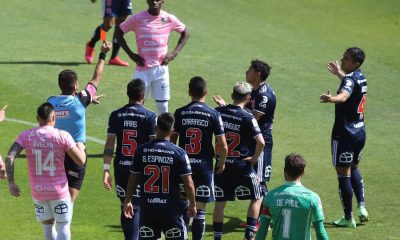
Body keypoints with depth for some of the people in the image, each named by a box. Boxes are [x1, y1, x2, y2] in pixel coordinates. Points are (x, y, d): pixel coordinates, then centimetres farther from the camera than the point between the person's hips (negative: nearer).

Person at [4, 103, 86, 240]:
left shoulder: (26, 136, -3)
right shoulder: (62, 136, -10)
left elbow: (9, 158, -13)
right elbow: (81, 161, -6)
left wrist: (11, 183, -7)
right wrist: (81, 148, 15)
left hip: (37, 191, 3)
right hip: (59, 191, -3)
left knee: (47, 225, 20)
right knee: (63, 226, 5)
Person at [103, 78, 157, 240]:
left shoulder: (116, 115, 2)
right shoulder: (149, 116, -6)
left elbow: (109, 143, 0)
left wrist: (106, 169, 1)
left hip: (120, 168, 3)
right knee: (137, 208, -1)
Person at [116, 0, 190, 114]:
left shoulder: (169, 19, -2)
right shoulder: (138, 19, -8)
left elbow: (185, 33, 13)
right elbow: (119, 32, 2)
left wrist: (174, 53, 1)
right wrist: (131, 54, -5)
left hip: (161, 68, 2)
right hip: (142, 69, -2)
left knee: (163, 106, 5)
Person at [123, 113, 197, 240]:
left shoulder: (141, 150, -2)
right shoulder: (179, 153, -9)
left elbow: (133, 178, 5)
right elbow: (188, 183, -7)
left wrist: (127, 201, 16)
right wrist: (192, 204, 7)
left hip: (147, 208, 2)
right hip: (171, 209, -2)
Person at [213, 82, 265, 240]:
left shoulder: (217, 112, -1)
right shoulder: (247, 117, -13)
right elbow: (260, 142, -22)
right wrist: (255, 158, -6)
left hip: (221, 164, 4)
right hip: (241, 166, -4)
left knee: (220, 202, 12)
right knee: (257, 198, 13)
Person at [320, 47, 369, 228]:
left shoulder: (349, 79, -18)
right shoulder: (360, 77, 10)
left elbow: (344, 95, -42)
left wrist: (332, 98, -63)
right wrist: (338, 72, 53)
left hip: (344, 133, -9)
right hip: (360, 131, 9)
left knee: (343, 173, -1)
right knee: (353, 168, 25)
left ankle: (348, 218, 1)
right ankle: (361, 206, 11)